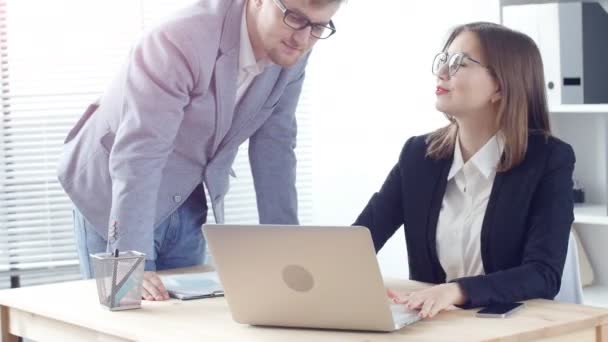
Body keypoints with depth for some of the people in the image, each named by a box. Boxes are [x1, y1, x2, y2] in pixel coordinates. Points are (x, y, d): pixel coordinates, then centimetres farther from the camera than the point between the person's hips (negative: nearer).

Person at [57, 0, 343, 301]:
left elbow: (275, 148, -3)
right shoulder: (180, 42, -31)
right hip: (114, 202, -5)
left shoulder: (290, 52, -11)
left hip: (185, 205, 6)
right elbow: (136, 158, -35)